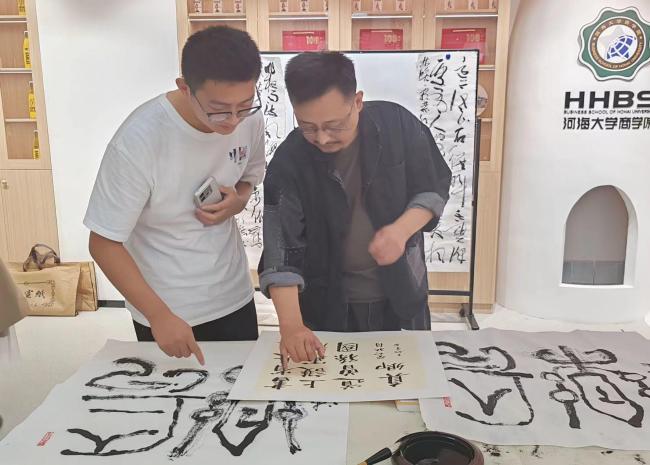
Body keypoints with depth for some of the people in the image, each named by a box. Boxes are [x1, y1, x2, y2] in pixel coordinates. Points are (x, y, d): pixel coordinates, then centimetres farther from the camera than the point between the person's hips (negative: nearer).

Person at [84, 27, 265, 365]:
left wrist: (238, 201, -15)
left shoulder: (249, 118, -14)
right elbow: (103, 244, -19)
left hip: (234, 296, 4)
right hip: (165, 308, -4)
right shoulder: (139, 140, -27)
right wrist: (158, 315, -26)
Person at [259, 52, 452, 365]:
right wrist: (291, 325, -32)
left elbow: (435, 187, -3)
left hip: (401, 294, 1)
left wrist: (402, 229, -22)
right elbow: (282, 248, -21)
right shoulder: (288, 162, -17)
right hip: (328, 305, 0)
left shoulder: (399, 125, -15)